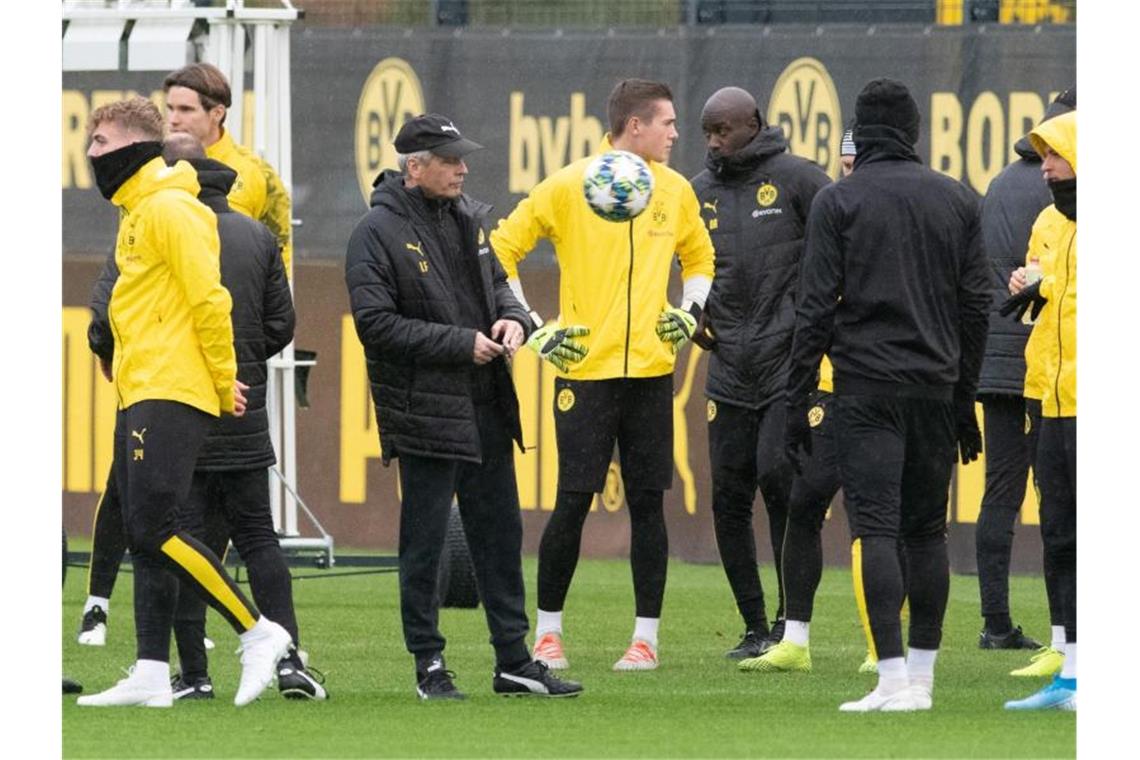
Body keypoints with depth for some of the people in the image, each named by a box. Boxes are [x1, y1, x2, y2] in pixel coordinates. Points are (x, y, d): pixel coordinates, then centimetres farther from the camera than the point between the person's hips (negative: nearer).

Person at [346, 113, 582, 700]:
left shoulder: (469, 217, 10)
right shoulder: (378, 233, -12)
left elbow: (496, 283, 23)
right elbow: (376, 323, -17)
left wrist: (513, 318, 0)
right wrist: (461, 344, -18)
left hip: (486, 409, 7)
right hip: (423, 413, -7)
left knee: (500, 535, 11)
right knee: (424, 542, -1)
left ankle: (513, 661, 18)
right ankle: (429, 665, 8)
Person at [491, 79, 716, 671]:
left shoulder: (675, 191, 9)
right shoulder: (568, 187, -4)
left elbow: (699, 257, 26)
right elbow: (501, 251, 0)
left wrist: (689, 312, 8)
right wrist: (534, 330, -5)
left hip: (651, 371, 4)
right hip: (585, 370, -4)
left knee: (648, 502, 2)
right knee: (574, 500, -4)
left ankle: (646, 637, 7)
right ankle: (547, 632, 8)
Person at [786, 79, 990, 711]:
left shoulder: (838, 201, -2)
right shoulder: (956, 201, 10)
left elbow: (817, 306, -6)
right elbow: (975, 304, 12)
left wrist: (797, 401, -3)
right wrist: (964, 401, 19)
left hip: (866, 389, -4)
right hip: (935, 388, 4)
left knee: (875, 528, -7)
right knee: (927, 529, 11)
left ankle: (894, 678, -16)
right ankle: (923, 675, 13)